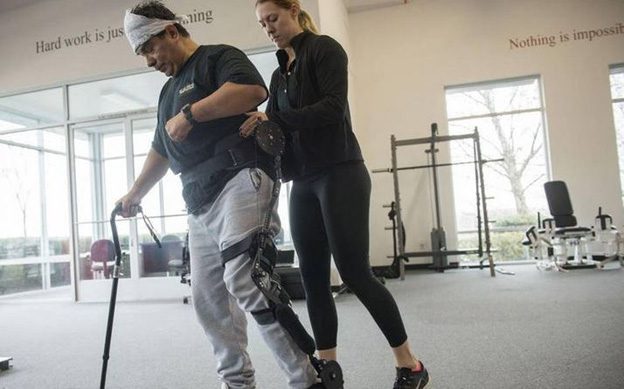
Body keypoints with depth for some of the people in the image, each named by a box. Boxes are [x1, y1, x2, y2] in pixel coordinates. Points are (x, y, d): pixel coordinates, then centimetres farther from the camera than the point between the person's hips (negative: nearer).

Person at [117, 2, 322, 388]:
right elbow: (161, 150, 38)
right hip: (201, 202, 9)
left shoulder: (217, 57, 4)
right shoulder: (169, 90, 29)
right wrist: (135, 194, 41)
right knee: (208, 297, 6)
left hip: (240, 179, -9)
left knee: (242, 278, -23)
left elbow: (253, 90, -19)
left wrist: (191, 113, -15)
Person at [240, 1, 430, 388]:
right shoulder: (279, 74, 21)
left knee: (355, 272, -9)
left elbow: (334, 107, -15)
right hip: (303, 183, 7)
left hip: (340, 175, -7)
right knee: (313, 278, 4)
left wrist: (274, 120, -21)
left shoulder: (324, 48, 0)